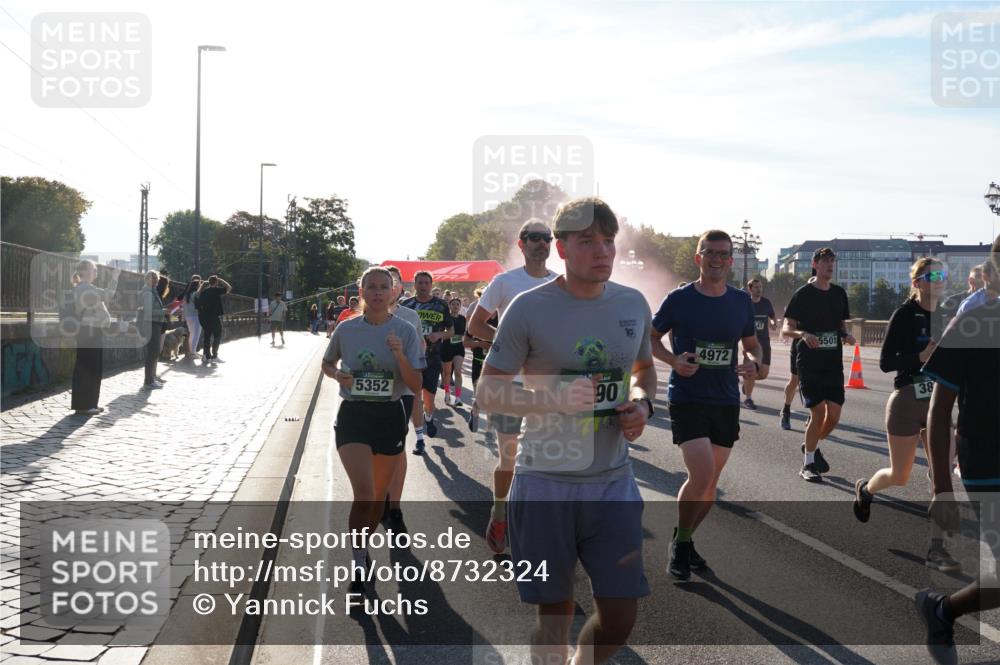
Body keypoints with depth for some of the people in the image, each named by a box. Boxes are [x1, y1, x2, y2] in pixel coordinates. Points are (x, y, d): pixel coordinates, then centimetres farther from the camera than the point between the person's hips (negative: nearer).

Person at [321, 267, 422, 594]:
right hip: (353, 416, -1)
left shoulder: (405, 331, -4)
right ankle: (358, 568, -5)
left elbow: (416, 385, -7)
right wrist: (337, 374, -7)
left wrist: (400, 355, -23)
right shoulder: (346, 329, -2)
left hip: (390, 416, 1)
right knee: (364, 492, -16)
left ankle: (364, 546, 38)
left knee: (379, 494, 14)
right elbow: (326, 363, 16)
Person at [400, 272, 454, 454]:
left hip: (433, 358, 0)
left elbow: (451, 330, 10)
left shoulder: (441, 305, 4)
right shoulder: (406, 305, 4)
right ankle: (419, 438, 3)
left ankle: (429, 419, 38)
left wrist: (439, 335, -10)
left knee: (429, 399, 3)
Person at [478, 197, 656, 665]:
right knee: (555, 614, 7)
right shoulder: (529, 308, -9)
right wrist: (555, 398, -24)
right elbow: (487, 392, -8)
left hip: (613, 481, 4)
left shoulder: (633, 305, 5)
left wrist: (642, 403, -1)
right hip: (545, 482, -4)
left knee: (620, 616, 5)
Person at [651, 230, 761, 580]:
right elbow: (651, 338, 5)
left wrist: (753, 363, -6)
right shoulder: (679, 299, -6)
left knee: (710, 481, 10)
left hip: (726, 402, 5)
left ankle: (685, 541, 31)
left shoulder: (741, 301, 5)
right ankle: (680, 544, 6)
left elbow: (752, 344, 17)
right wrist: (674, 360, -14)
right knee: (701, 475, -17)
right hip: (687, 399, -4)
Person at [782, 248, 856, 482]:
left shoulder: (839, 293, 12)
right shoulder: (803, 294, -3)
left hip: (833, 362, 5)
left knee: (834, 414, -1)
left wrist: (847, 336, 0)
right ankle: (808, 465, 5)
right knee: (818, 412, -9)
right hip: (809, 361, -5)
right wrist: (803, 334, -25)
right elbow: (786, 328, -5)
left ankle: (812, 446, 27)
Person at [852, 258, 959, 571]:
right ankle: (865, 489, 42)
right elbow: (885, 363, -17)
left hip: (936, 403, 5)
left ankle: (936, 549, 2)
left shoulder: (940, 316, 6)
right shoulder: (905, 314, -13)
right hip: (906, 403, -5)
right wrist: (921, 356, -27)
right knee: (899, 477, 8)